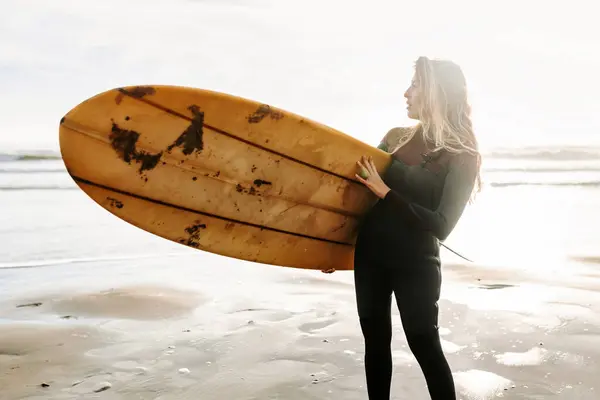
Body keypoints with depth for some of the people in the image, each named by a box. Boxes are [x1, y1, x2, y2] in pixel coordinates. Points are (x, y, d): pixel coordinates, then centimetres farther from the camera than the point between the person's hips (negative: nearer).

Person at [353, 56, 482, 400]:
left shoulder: (463, 156, -11)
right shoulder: (396, 137, 3)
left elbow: (441, 226, -18)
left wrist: (387, 194, -22)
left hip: (416, 262, -5)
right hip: (370, 253, 5)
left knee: (425, 345, 2)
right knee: (376, 342, 12)